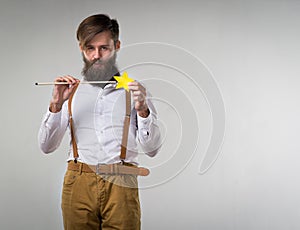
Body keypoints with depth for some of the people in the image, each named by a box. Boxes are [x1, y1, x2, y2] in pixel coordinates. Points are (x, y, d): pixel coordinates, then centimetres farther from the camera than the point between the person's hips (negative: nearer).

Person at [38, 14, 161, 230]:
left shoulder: (132, 89, 12)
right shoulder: (71, 91, 14)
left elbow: (151, 149, 5)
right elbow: (46, 146, 7)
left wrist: (142, 110, -10)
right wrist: (56, 105, -7)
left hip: (121, 185, -1)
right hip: (78, 182, 1)